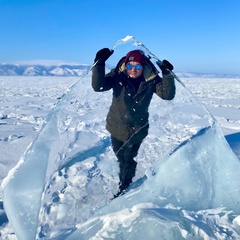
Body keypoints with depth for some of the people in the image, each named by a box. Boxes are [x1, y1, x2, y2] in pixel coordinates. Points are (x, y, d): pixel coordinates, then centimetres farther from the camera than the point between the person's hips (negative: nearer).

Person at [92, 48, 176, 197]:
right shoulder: (118, 76, -16)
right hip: (117, 127, 2)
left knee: (128, 159, 6)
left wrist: (167, 74, -30)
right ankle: (125, 183, 48)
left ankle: (124, 188, 31)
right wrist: (99, 63, -37)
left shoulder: (151, 80, -13)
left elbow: (168, 95, -19)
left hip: (137, 129, -1)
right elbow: (98, 86, -27)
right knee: (121, 158, 20)